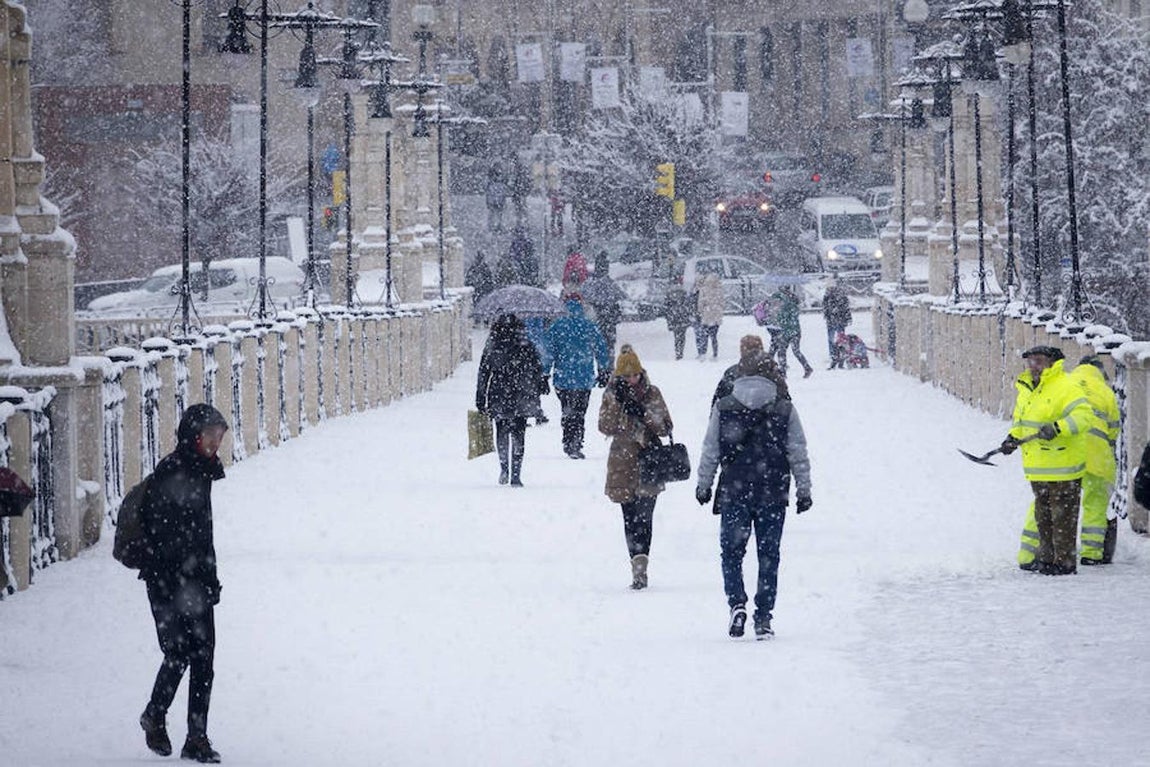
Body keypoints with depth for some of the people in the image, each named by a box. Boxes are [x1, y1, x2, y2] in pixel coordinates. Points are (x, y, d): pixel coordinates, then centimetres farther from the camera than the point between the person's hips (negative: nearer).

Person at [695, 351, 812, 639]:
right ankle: (763, 618, 6)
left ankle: (737, 602, -11)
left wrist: (703, 485, 12)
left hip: (733, 495, 0)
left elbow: (710, 452, 2)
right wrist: (804, 491, 8)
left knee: (731, 551, 11)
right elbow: (798, 455, 1)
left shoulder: (723, 408, -1)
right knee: (768, 556, 7)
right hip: (773, 496, 0)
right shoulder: (785, 411, 0)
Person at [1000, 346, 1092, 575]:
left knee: (1062, 515, -3)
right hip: (1038, 467, 9)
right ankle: (1046, 557, 27)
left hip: (1062, 467, -9)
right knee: (1043, 514, 17)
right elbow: (1020, 419, 26)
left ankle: (1064, 562, 3)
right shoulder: (1026, 389, 13)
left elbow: (1083, 415, -25)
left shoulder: (1065, 388, -15)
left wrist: (1058, 428, -36)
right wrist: (1013, 438, 8)